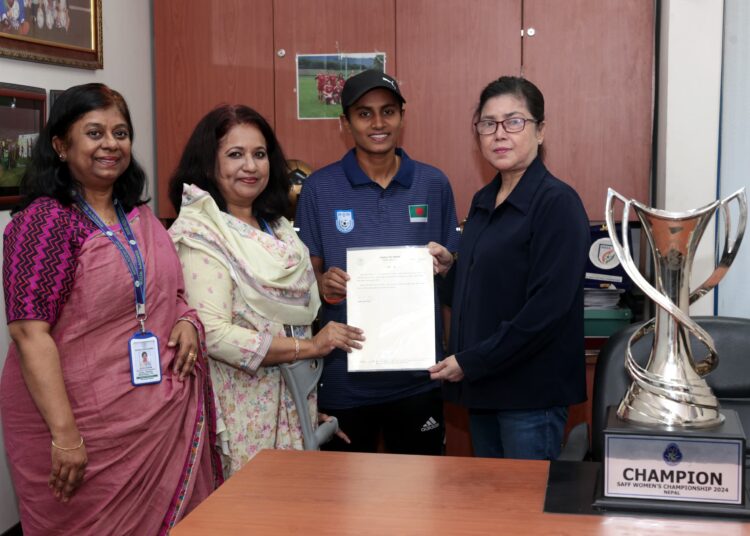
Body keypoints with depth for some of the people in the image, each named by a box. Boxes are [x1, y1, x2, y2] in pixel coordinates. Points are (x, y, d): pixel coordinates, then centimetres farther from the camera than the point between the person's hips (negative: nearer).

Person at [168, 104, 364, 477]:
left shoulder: (276, 227, 11)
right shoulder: (200, 235, -12)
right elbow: (213, 334, -21)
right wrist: (309, 346, -17)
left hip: (292, 404, 7)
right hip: (242, 408, -7)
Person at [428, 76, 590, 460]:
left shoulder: (557, 203, -13)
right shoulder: (484, 201, 10)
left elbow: (547, 307, -20)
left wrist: (471, 363, -18)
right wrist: (447, 270, -1)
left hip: (531, 393, -7)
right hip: (483, 386, 7)